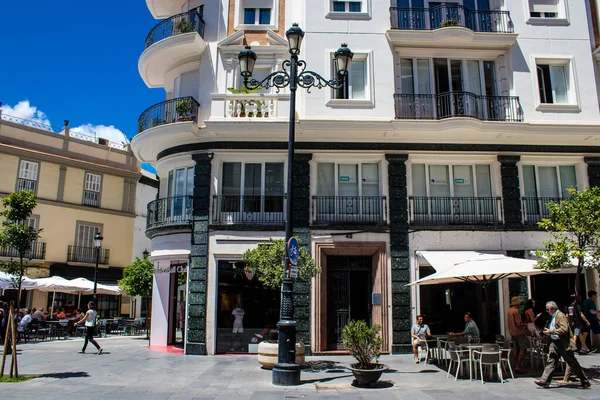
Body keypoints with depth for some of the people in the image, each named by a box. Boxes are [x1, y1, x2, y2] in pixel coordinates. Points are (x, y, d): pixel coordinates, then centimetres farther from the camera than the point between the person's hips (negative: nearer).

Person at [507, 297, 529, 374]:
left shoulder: (509, 311, 13)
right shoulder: (516, 311, -16)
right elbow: (519, 323, -20)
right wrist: (525, 325, -2)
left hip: (512, 332, 9)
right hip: (518, 332, -9)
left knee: (516, 349, 12)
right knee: (523, 349, -5)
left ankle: (516, 366, 13)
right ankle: (518, 366, -8)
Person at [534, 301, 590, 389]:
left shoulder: (560, 316, -17)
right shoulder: (553, 317, 14)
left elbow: (564, 329, -28)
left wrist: (551, 331, -24)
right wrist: (548, 331, 11)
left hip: (564, 344, -9)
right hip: (555, 343, 9)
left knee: (573, 363, 1)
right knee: (551, 361, 4)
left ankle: (585, 382, 14)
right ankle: (544, 381, 4)